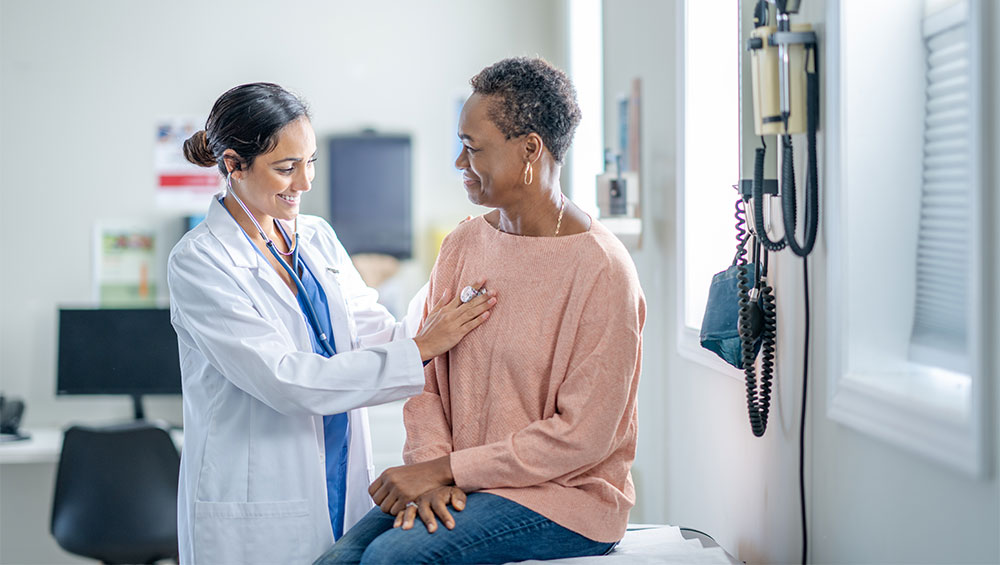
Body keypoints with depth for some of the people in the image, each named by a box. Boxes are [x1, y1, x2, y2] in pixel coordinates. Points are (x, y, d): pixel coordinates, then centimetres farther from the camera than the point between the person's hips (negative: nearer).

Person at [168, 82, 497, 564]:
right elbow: (285, 381, -21)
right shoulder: (198, 262, -13)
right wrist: (420, 350, -21)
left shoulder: (318, 238, 9)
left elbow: (376, 331, 1)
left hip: (343, 491, 6)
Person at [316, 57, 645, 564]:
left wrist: (442, 469, -15)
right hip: (461, 487, 6)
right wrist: (429, 472, -11)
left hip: (567, 495, -6)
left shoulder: (601, 269, -14)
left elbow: (582, 437, -16)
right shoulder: (461, 245, 8)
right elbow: (426, 378, 9)